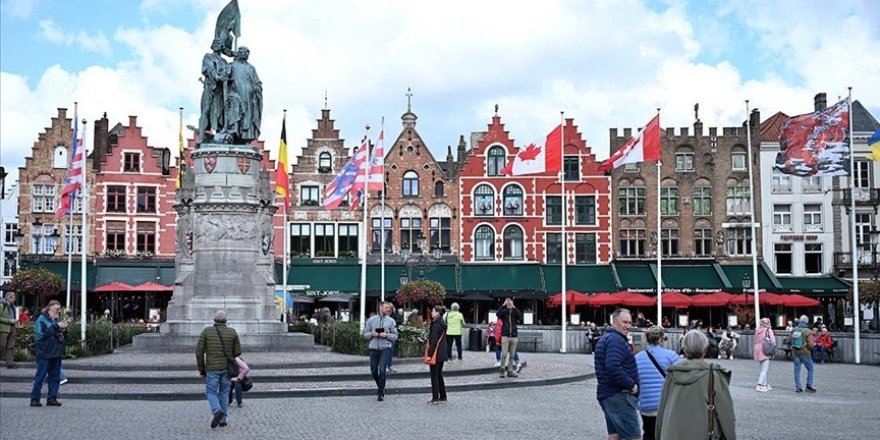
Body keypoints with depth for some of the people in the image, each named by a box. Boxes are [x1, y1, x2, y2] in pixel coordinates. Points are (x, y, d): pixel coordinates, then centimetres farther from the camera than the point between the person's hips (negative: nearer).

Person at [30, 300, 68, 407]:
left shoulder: (57, 320, 16)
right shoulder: (42, 320, -4)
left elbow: (64, 337, 21)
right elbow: (41, 334, -20)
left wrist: (64, 330, 0)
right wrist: (57, 327, -20)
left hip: (56, 353, 7)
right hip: (45, 353, -7)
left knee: (55, 376, 7)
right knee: (40, 376, -3)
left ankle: (52, 398, 13)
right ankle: (35, 398, 1)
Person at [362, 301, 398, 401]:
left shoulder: (391, 321, 5)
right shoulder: (371, 320, 7)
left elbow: (395, 336, 4)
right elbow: (365, 334, 9)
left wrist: (386, 335, -14)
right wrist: (372, 334, -11)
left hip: (385, 348, -2)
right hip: (373, 348, 2)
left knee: (382, 370, -10)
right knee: (373, 371, 9)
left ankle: (380, 393, 1)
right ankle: (380, 387, 35)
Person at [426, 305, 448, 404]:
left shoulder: (436, 325, -17)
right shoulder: (442, 323, 11)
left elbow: (434, 341, -20)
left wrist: (430, 354, -18)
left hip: (436, 353, -9)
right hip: (442, 353, 9)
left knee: (434, 375, -4)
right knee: (439, 375, 17)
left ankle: (435, 398, -4)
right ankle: (443, 396, 22)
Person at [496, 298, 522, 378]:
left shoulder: (515, 312, 9)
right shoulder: (504, 312, 4)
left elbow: (520, 317, -10)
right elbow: (498, 314, -16)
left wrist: (515, 308, -10)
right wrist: (503, 306, -14)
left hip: (514, 336, 2)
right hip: (505, 336, -2)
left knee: (511, 355, 5)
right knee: (504, 355, -7)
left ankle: (510, 371, 10)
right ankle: (502, 370, -1)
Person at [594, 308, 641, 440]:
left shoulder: (605, 338, 19)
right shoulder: (616, 340, -14)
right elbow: (613, 368, -28)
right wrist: (631, 385, -18)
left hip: (606, 394, 11)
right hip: (619, 396, -11)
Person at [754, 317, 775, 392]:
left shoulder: (757, 330, 8)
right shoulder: (768, 330, -9)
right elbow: (773, 341, -10)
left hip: (758, 350, 7)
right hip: (765, 351, -7)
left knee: (763, 368, 18)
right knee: (764, 369, -5)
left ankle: (765, 384, 25)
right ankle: (759, 385, -14)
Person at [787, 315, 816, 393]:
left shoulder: (793, 330, 0)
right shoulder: (808, 332, -13)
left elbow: (788, 341, 4)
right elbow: (810, 344, -17)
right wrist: (811, 349, 5)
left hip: (795, 353, 4)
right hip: (804, 353, -4)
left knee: (797, 370, 9)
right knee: (810, 369, 12)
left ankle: (797, 387, 9)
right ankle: (809, 386, 9)